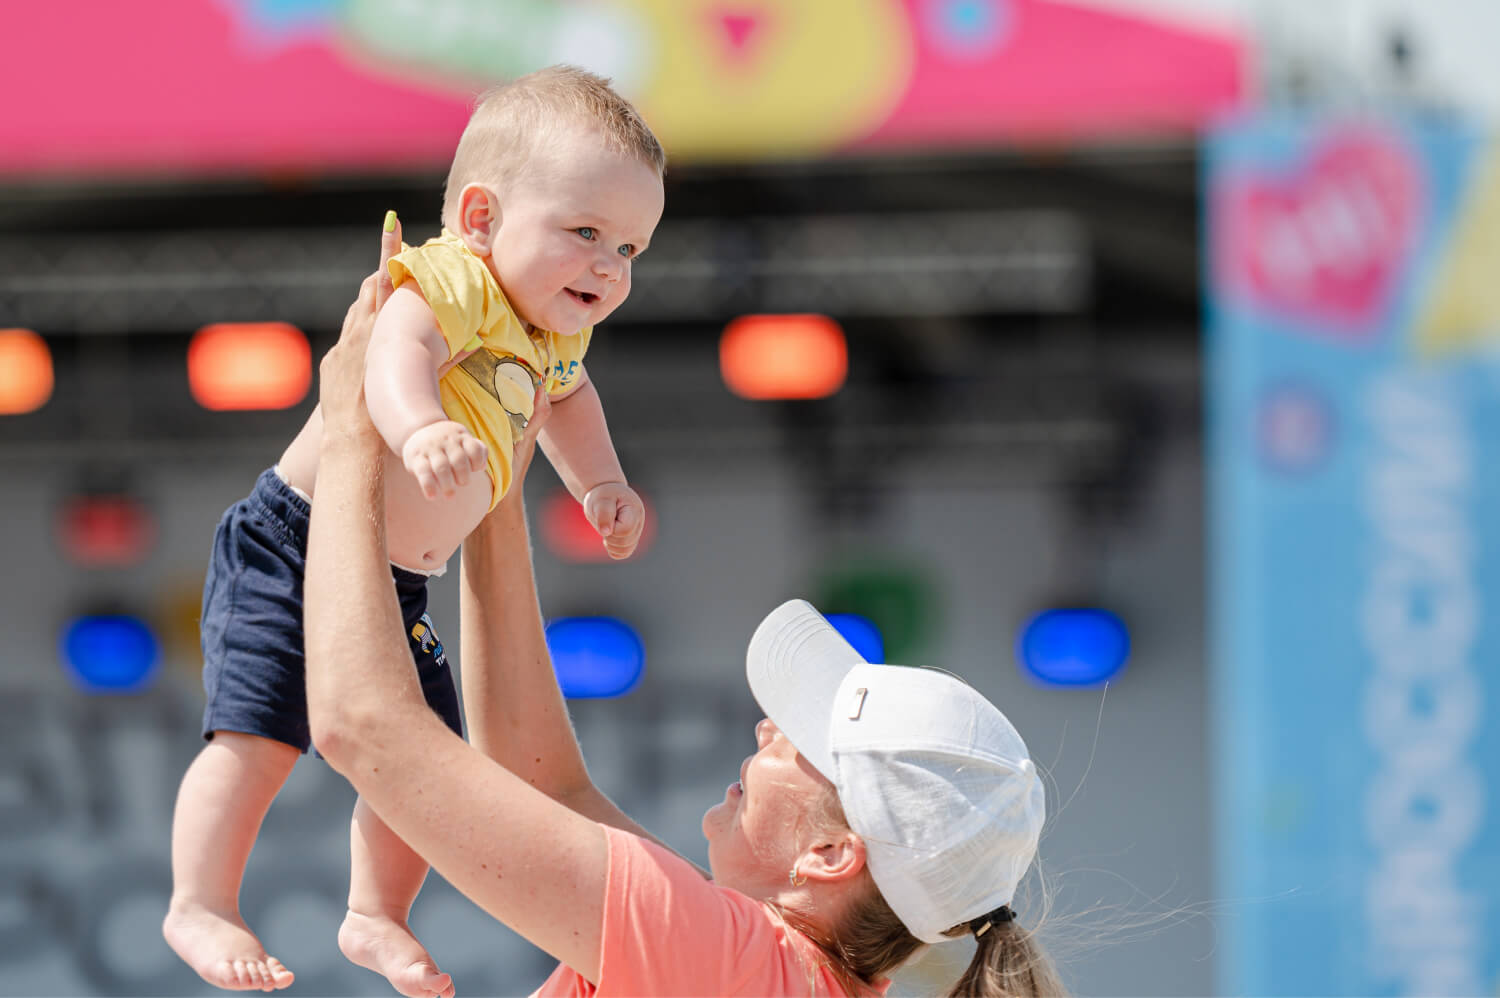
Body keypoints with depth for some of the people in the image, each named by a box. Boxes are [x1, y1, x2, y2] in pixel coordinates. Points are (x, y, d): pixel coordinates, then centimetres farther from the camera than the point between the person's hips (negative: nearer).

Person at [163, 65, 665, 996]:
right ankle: (202, 905, -5)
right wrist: (419, 430, -62)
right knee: (261, 734, -15)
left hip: (398, 587, 9)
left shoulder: (554, 338, 9)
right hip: (294, 544, -9)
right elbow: (397, 349, -43)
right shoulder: (453, 281, -21)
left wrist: (603, 483, 20)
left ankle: (376, 917, 26)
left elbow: (565, 395, 34)